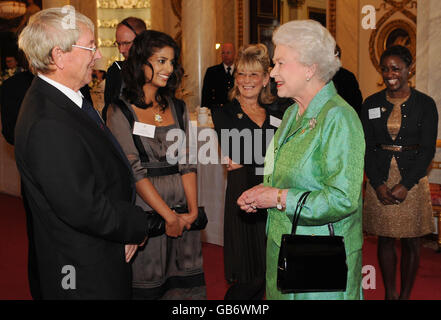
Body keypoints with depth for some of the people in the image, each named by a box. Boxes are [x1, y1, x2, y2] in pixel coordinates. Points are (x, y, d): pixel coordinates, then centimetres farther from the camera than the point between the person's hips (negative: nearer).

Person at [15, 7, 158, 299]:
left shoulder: (63, 100, 5)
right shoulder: (47, 125, -29)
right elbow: (85, 209, -29)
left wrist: (127, 226, 0)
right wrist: (140, 225, -12)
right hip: (86, 276, -9)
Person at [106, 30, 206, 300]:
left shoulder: (177, 108, 9)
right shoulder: (120, 111, -6)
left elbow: (187, 163, 5)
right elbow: (134, 170, -12)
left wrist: (193, 210, -5)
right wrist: (168, 215, -14)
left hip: (182, 209, 4)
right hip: (144, 209, -4)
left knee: (186, 286, 8)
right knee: (146, 287, 6)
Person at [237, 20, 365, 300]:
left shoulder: (339, 118, -18)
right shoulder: (292, 114, 10)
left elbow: (343, 199, -25)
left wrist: (279, 198, -19)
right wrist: (261, 193, 2)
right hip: (282, 246, 8)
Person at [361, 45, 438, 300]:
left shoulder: (425, 104, -1)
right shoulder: (371, 104, 4)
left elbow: (428, 149, -5)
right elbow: (367, 147, 2)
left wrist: (405, 185, -13)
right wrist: (379, 184, -9)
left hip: (413, 179, -1)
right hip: (380, 180, 2)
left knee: (411, 242, 6)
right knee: (385, 240, 9)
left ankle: (406, 295, 20)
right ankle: (389, 293, 21)